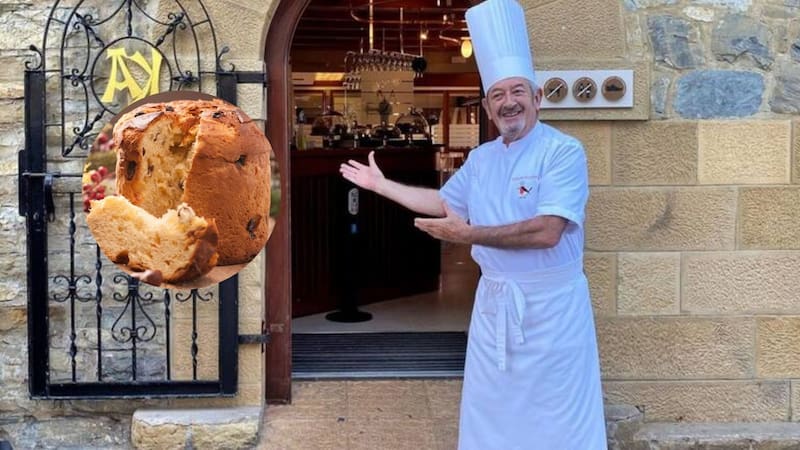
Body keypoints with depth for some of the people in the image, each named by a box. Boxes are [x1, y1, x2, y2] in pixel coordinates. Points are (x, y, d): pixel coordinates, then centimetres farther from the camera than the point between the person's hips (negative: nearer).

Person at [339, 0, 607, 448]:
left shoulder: (564, 152, -14)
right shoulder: (481, 159, 9)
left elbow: (546, 231, -24)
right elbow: (443, 202, 24)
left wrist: (468, 234, -22)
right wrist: (380, 183, 24)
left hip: (551, 304, -6)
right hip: (494, 301, 7)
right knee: (489, 411, 16)